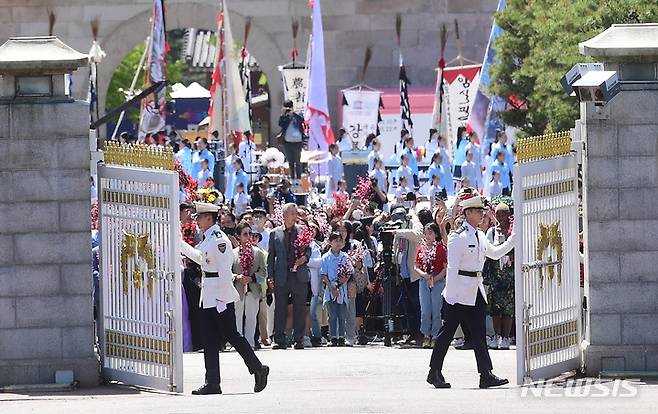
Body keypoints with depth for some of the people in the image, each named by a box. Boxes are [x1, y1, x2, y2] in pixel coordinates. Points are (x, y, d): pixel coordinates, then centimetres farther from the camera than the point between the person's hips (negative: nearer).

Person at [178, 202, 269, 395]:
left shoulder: (219, 239, -17)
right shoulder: (208, 238, 12)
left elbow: (225, 271, -20)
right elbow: (200, 257, 30)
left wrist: (221, 299, -21)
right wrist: (179, 243, 31)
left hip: (220, 296, -10)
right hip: (208, 297, 10)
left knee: (230, 334, -3)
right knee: (209, 339, 7)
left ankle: (258, 369, 10)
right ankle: (212, 383, 8)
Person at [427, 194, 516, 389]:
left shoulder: (480, 236, 13)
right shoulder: (458, 236, -11)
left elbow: (495, 253, 27)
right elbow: (452, 267, -14)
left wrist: (514, 238, 18)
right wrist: (450, 295, -18)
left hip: (477, 291, 7)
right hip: (460, 292, -7)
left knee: (479, 333, 2)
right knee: (447, 332, 0)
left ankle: (486, 374, -3)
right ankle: (435, 373, 8)